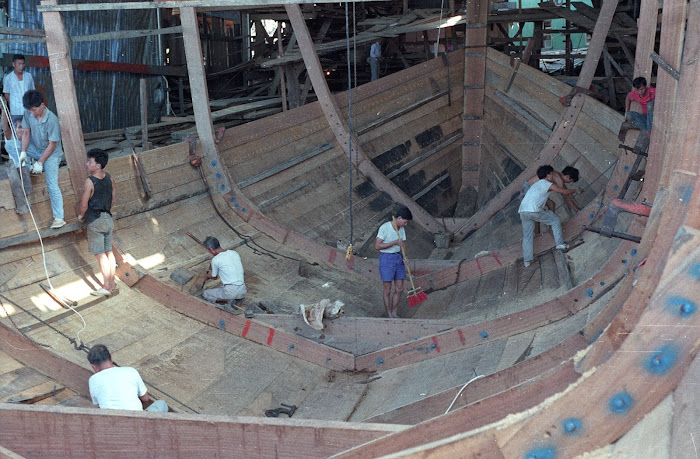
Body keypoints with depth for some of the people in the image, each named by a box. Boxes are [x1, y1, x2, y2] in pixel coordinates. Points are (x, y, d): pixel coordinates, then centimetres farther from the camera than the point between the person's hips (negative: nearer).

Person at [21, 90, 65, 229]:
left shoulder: (52, 120, -30)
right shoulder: (28, 113, -14)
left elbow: (52, 145, -24)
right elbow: (26, 132, -3)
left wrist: (40, 162, -22)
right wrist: (23, 152, -17)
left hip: (51, 154, -6)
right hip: (35, 148, 6)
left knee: (52, 185, -12)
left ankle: (59, 217, -6)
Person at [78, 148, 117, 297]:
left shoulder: (90, 181, -17)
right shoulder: (109, 179, 3)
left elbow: (84, 205, -14)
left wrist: (80, 215, 5)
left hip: (95, 221, -7)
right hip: (108, 219, 7)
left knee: (100, 254, -3)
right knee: (109, 252, 12)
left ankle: (106, 286, -1)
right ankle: (112, 283, 19)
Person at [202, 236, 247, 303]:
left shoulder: (215, 260, -7)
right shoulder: (235, 253, 8)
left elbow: (214, 277, 10)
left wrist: (208, 276, 35)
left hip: (230, 292, -7)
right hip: (242, 291, 7)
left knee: (206, 293, 16)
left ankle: (230, 300, -1)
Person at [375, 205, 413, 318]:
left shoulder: (401, 229, 7)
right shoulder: (384, 228, -15)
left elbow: (403, 245, 12)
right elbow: (377, 246, -19)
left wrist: (405, 257, -8)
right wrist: (395, 242, -21)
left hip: (398, 258, 7)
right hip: (387, 258, -7)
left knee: (399, 289, 8)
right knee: (388, 290, 2)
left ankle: (394, 313, 22)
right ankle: (389, 316, 12)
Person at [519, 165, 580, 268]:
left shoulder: (537, 184, 31)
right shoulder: (547, 184, 7)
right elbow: (565, 192, 10)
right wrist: (575, 190, 27)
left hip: (522, 211, 7)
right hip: (533, 210, -7)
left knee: (527, 236, 12)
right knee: (555, 219, 13)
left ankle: (527, 260, 8)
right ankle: (560, 243, 13)